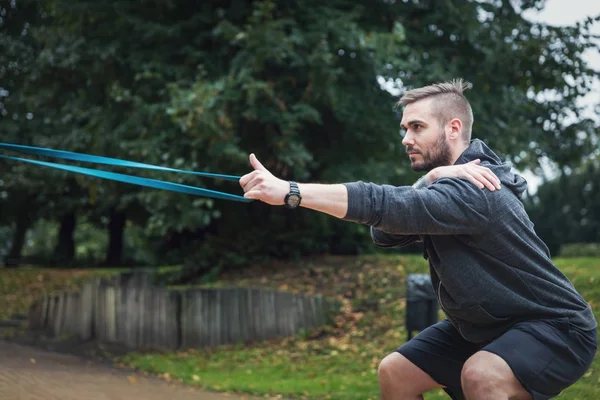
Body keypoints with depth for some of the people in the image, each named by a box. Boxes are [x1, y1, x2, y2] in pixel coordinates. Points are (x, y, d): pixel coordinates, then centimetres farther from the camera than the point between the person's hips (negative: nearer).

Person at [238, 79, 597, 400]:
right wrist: (431, 179, -26)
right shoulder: (446, 181, 2)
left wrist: (289, 192, -43)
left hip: (558, 327, -9)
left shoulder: (474, 190, -26)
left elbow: (386, 206, -38)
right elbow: (385, 233, -11)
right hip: (485, 326, 9)